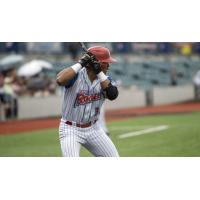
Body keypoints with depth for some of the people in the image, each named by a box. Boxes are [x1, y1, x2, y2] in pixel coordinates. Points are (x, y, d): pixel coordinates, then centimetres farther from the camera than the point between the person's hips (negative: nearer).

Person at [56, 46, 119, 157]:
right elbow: (60, 80, -38)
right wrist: (80, 63, -30)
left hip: (93, 129, 6)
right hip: (71, 130, -6)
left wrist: (99, 72, -23)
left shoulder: (104, 79, 0)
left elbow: (112, 95, -20)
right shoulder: (75, 76, -16)